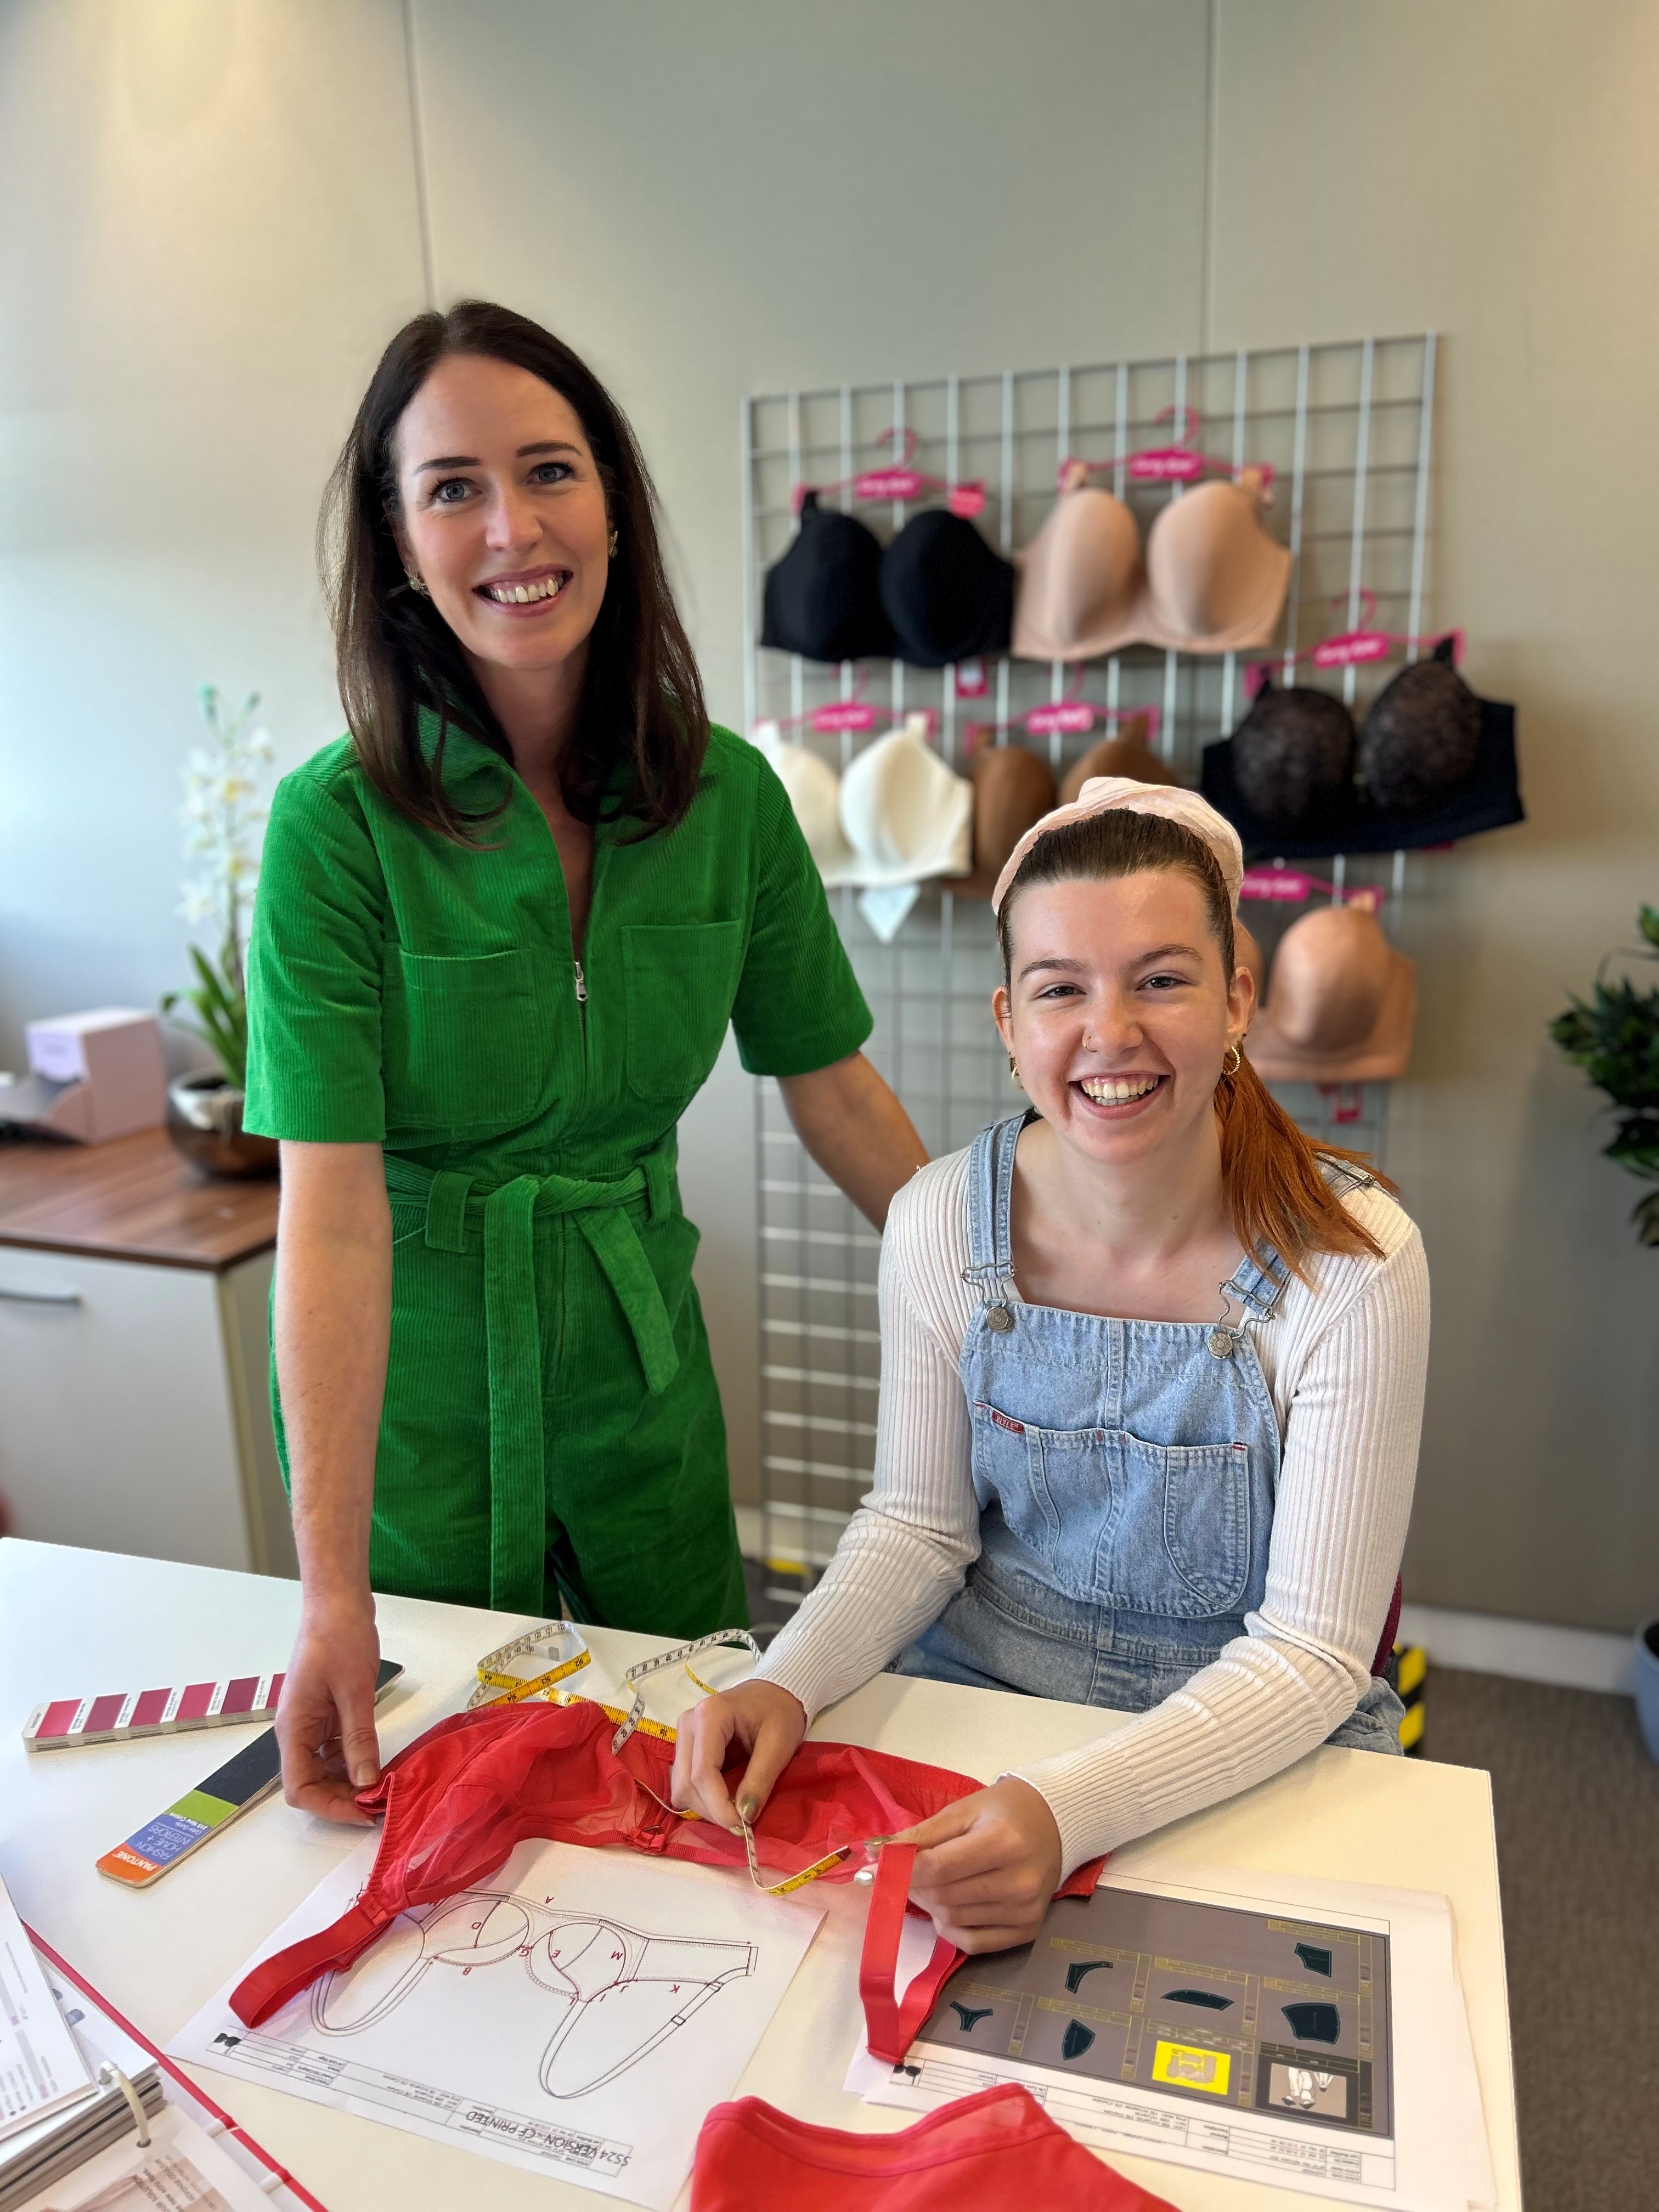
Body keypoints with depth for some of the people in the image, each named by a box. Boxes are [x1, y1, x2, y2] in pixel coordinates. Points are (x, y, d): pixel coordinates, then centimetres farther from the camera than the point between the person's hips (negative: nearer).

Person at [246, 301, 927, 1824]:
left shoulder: (727, 795, -8)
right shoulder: (340, 823, -19)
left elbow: (835, 1086, 1)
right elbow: (333, 1206, -23)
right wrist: (334, 1588, -26)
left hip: (640, 1354, 3)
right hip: (411, 1379, -2)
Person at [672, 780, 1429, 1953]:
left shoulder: (1353, 1263, -20)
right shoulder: (942, 1222, -12)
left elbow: (1310, 1649, -18)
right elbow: (918, 1523, -1)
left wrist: (1070, 1810, -33)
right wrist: (785, 1686, -20)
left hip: (1253, 1745, -2)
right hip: (979, 1690, 2)